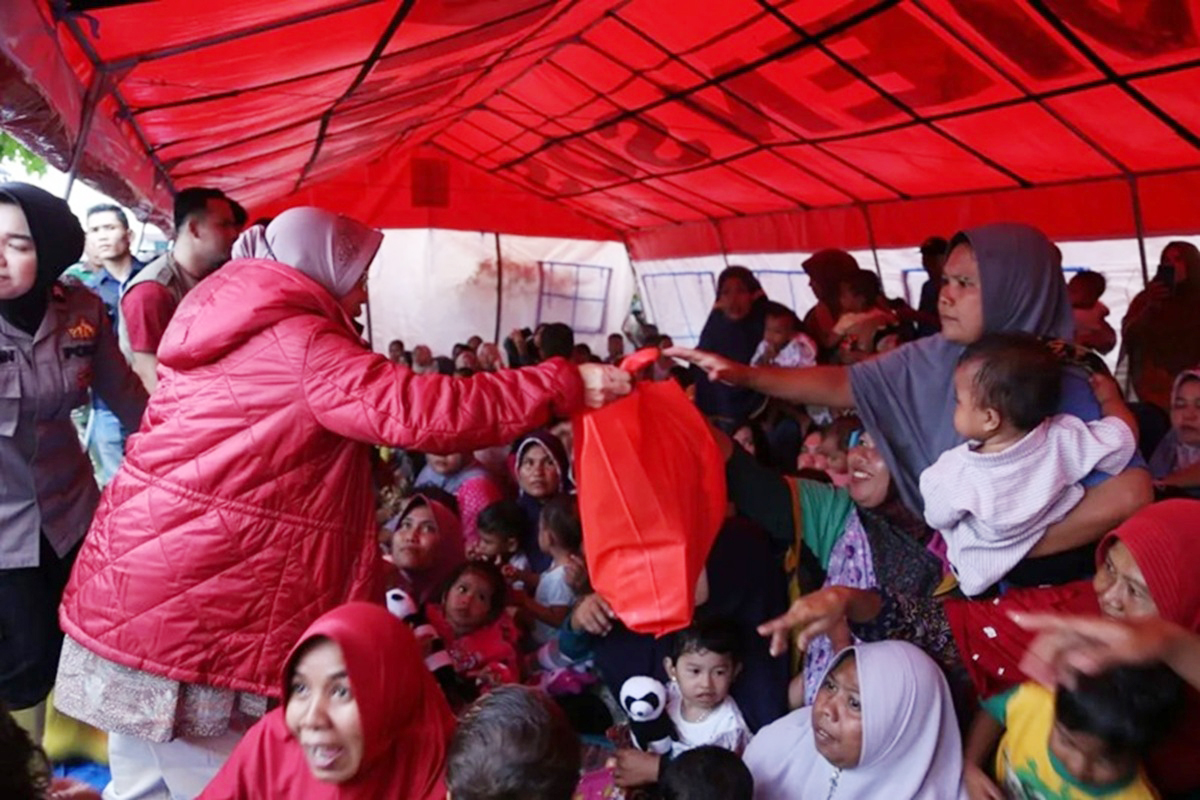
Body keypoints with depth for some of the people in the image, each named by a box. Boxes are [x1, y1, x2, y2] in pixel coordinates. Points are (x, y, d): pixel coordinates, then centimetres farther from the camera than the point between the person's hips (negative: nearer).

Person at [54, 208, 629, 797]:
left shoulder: (232, 333, 15)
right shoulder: (297, 344, -16)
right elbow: (420, 412, -26)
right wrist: (566, 385, -22)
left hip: (134, 588, 10)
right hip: (189, 610, -10)